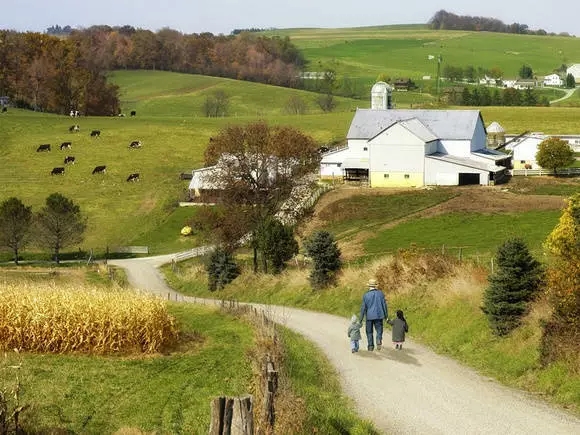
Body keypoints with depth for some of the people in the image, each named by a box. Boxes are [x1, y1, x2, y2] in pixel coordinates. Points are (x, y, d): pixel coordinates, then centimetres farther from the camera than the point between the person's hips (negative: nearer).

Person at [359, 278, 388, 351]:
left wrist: (361, 318, 2)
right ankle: (379, 341, -18)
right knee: (379, 330, 9)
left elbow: (363, 307, -4)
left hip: (369, 316, -1)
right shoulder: (380, 293, -2)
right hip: (379, 315, 1)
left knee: (369, 332, 12)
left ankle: (370, 346, 12)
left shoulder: (366, 295, -5)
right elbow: (384, 304, 1)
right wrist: (386, 314, 10)